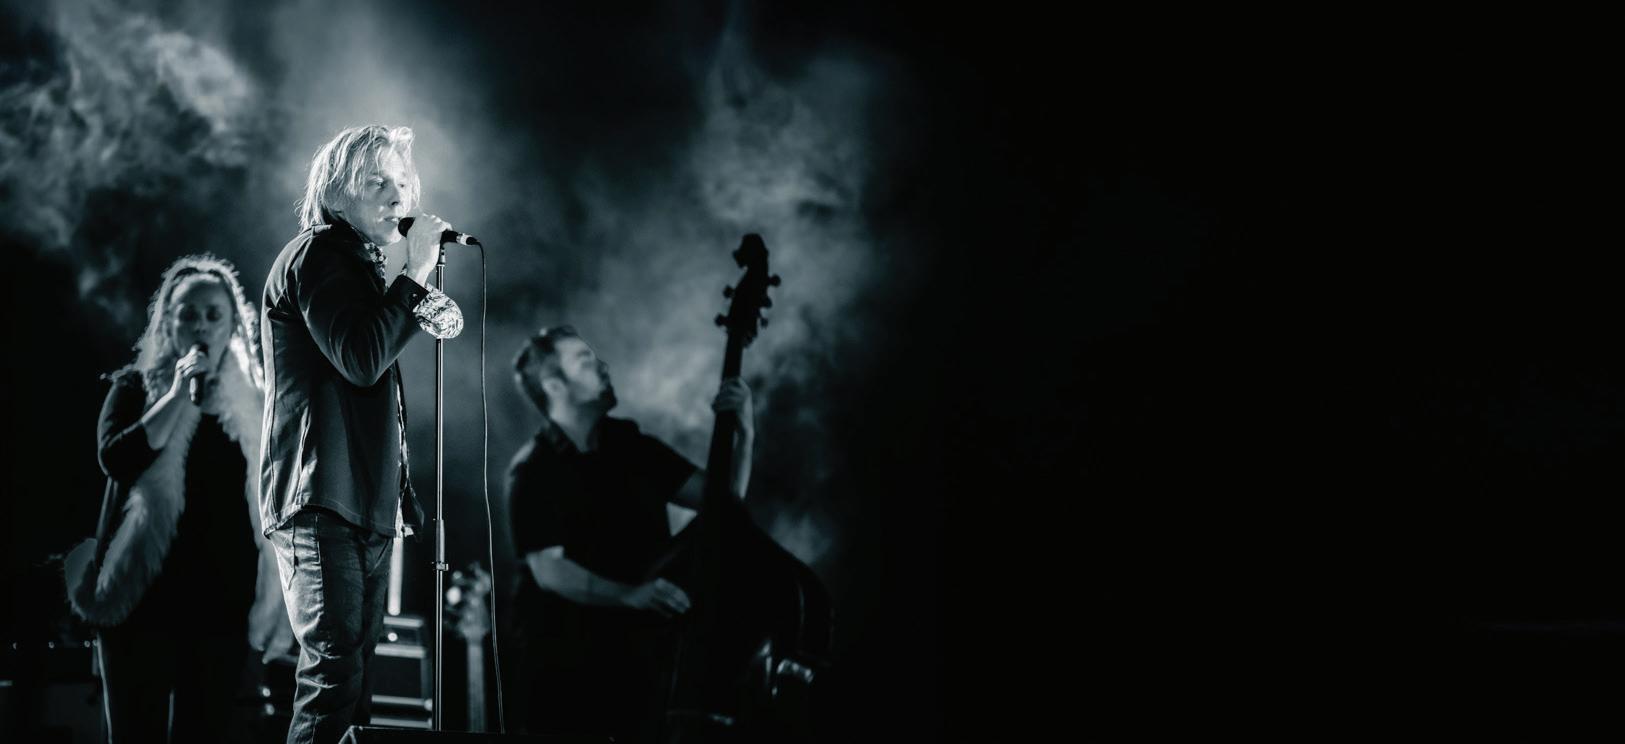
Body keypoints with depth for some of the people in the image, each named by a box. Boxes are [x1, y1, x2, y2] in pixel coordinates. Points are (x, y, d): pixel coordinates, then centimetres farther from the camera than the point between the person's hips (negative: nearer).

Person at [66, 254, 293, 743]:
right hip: (144, 590, -1)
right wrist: (179, 395, -14)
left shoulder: (254, 404, 10)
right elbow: (116, 459, -13)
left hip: (222, 596, 2)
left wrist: (274, 598, 7)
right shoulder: (137, 386, 5)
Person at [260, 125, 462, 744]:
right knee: (334, 676, -16)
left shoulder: (359, 263, 22)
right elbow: (361, 359, -19)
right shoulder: (317, 253, -7)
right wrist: (416, 274, -14)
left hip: (364, 506, 10)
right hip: (323, 504, -10)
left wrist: (421, 317, 10)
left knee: (351, 676, 8)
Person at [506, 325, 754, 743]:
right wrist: (629, 595, -30)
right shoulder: (533, 471, -7)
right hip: (565, 662, -4)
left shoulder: (633, 447, 9)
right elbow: (549, 570, -17)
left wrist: (744, 436, -9)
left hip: (640, 651, 4)